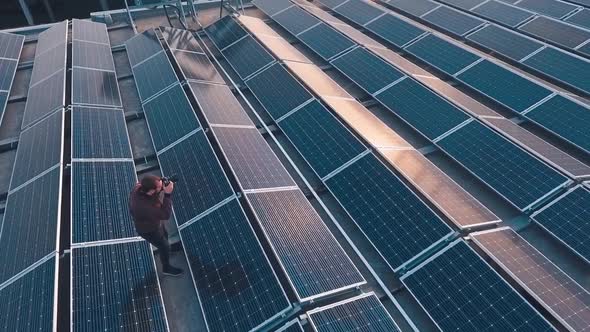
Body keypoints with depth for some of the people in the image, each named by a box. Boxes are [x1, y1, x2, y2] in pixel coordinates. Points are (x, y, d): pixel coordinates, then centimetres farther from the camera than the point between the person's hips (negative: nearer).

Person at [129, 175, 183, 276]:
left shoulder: (139, 186, -26)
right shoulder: (144, 206, -48)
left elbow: (155, 193, -5)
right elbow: (165, 214, -39)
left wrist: (164, 185, -25)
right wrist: (168, 194, -43)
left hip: (155, 220, 7)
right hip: (149, 230, -7)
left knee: (164, 236, 33)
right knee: (164, 247, 18)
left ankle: (165, 251, 65)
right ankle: (166, 268, 47)